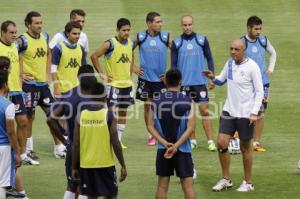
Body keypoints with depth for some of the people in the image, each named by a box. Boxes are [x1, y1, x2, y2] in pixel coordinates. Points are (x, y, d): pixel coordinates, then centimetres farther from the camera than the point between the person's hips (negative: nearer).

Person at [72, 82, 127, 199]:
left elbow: (76, 144, 0)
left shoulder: (81, 114, -1)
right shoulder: (108, 115, -9)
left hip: (86, 164, 3)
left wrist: (74, 167, 9)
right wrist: (123, 166, -2)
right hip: (105, 164, -3)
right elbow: (115, 143, -10)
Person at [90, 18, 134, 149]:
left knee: (123, 112, 10)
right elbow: (94, 56, -17)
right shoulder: (110, 44, -15)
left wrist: (129, 73, 13)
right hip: (113, 84, -6)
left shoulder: (130, 43, 4)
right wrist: (101, 74, -14)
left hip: (127, 84, 6)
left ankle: (119, 140, 18)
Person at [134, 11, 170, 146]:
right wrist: (133, 68, 3)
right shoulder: (140, 37, -4)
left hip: (161, 78, -1)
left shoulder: (165, 37, -5)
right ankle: (151, 135, 17)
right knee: (147, 106, 6)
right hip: (145, 78, 1)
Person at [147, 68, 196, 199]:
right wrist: (176, 146, -15)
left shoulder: (156, 101, -1)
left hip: (163, 149, 2)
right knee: (188, 185, 1)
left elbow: (150, 127, -4)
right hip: (182, 149, -2)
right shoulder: (187, 101, -8)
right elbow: (190, 128, -14)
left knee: (162, 185, 9)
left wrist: (165, 143, -10)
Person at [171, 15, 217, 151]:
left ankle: (210, 141, -2)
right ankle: (192, 140, 15)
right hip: (184, 83, 1)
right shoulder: (176, 43, 3)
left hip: (200, 82, -1)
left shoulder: (202, 40, 2)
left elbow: (209, 58, 7)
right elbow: (173, 64, 6)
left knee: (204, 110, -5)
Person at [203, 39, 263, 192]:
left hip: (245, 113, -5)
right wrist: (213, 78, -7)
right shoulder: (230, 63, 4)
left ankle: (248, 183, 18)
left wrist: (254, 113, -18)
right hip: (229, 111, 5)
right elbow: (221, 81, 16)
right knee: (221, 143, 0)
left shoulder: (252, 67, -13)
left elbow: (259, 91, -12)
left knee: (245, 147, 5)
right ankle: (226, 180, 14)